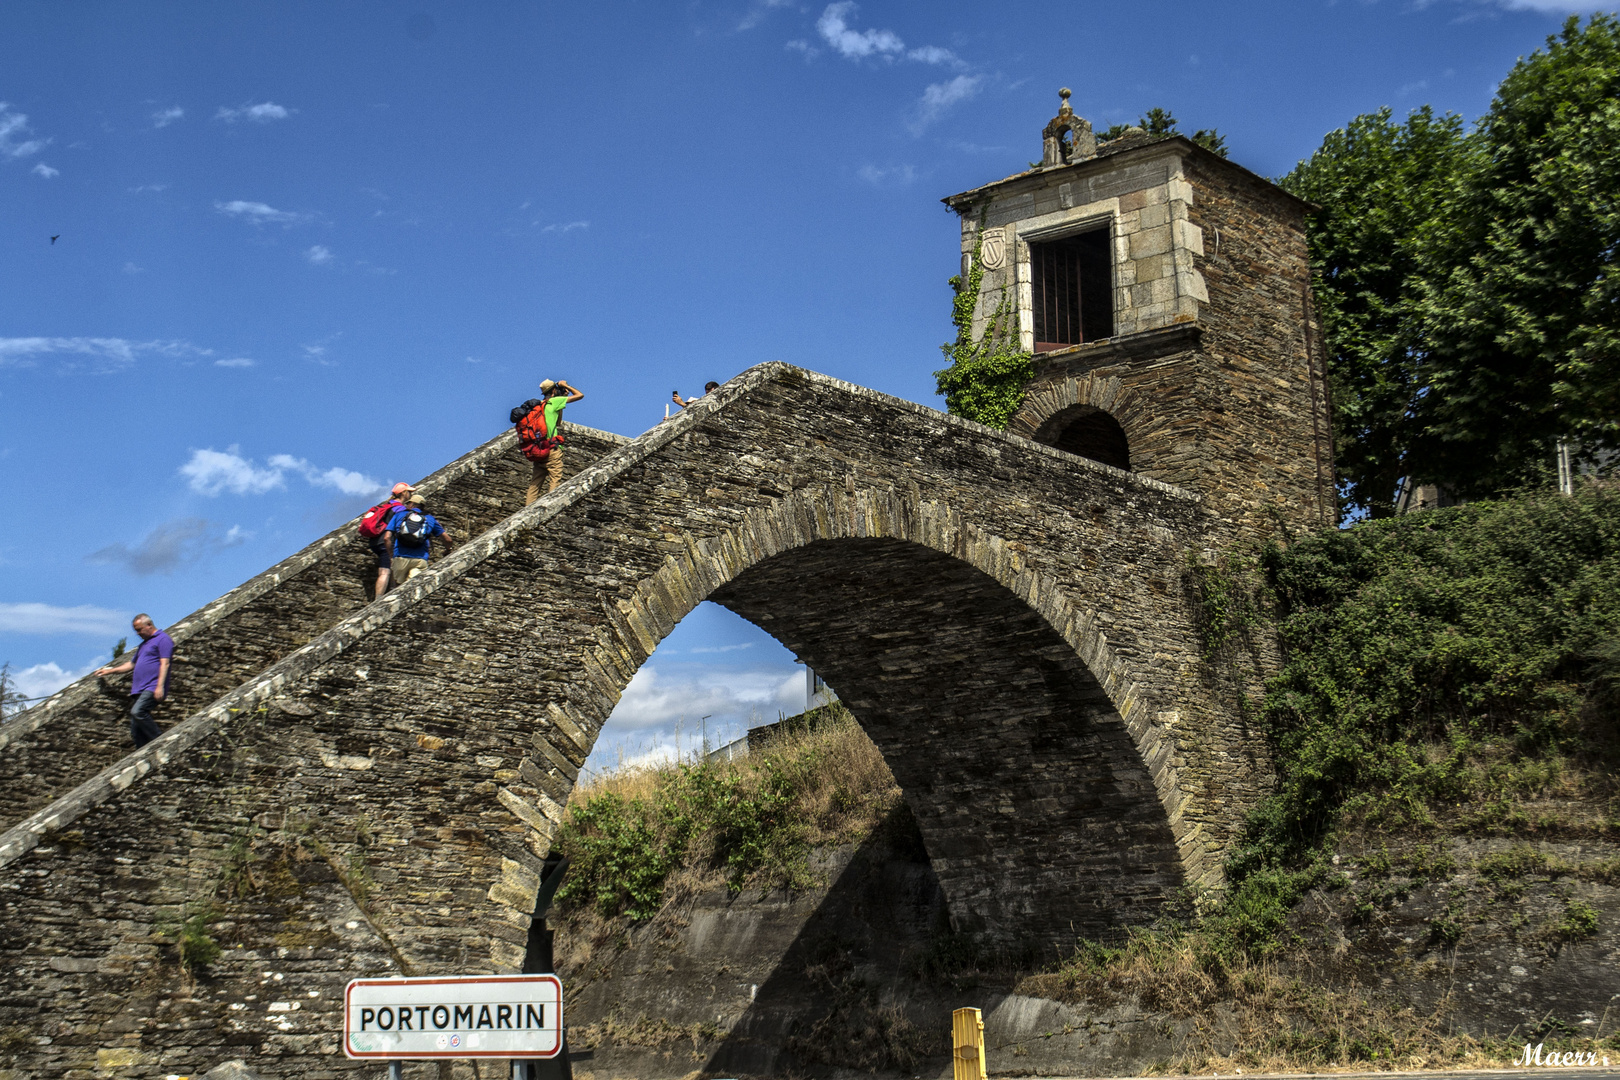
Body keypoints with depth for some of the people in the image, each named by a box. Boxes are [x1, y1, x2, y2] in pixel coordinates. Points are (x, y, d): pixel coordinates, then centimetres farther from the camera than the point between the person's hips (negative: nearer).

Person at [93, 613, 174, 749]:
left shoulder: (163, 639, -2)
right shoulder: (143, 644, 27)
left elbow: (164, 664, -13)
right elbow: (132, 664, 38)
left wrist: (160, 687, -21)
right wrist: (110, 671, 35)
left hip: (153, 688, -9)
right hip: (140, 689, 9)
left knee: (137, 712, -30)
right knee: (136, 730, 2)